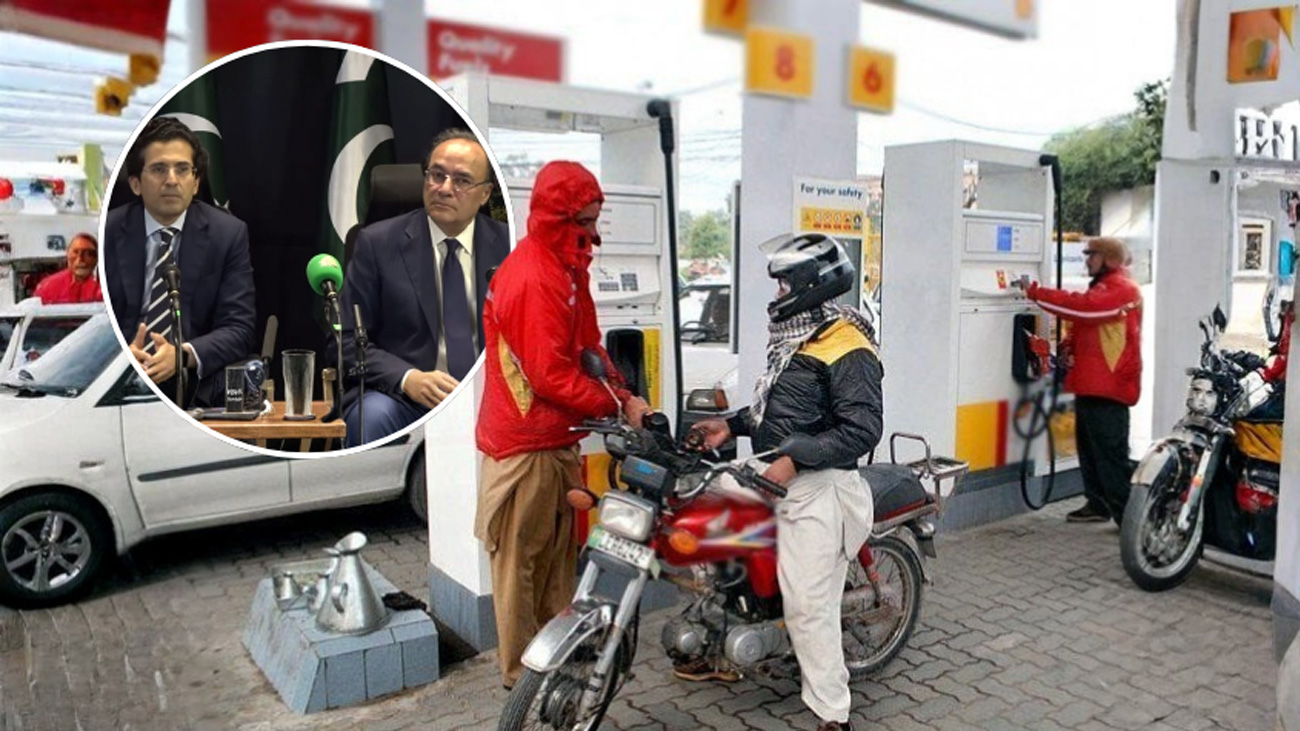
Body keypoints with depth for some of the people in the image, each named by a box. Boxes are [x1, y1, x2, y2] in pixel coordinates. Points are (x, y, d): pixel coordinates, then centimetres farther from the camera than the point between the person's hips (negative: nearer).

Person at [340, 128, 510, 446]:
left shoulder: (509, 245, 7)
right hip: (402, 396, -1)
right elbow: (348, 340, 1)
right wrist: (408, 379, -18)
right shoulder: (377, 243, 3)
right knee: (372, 416, -34)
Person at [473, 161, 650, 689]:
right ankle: (523, 672, 17)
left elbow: (588, 344, 13)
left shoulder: (567, 269, 11)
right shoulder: (533, 279, -22)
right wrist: (617, 406, -16)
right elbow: (551, 374, -24)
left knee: (558, 551, 19)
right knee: (522, 558, 3)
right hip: (527, 445, -10)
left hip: (558, 439, 10)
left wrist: (622, 393, 0)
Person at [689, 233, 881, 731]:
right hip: (777, 480, 10)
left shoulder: (846, 348, -16)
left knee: (808, 605, -8)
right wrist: (732, 425, 11)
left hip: (816, 490, -10)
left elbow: (863, 428, -22)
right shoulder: (795, 335, 14)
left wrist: (794, 461, -27)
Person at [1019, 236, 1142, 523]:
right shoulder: (1102, 287, 24)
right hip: (1091, 384, 11)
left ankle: (1128, 514, -8)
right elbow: (1084, 323, 30)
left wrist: (1036, 293, -22)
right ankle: (1098, 504, 23)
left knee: (1111, 452, -12)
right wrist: (1069, 344, 8)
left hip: (1109, 387, -10)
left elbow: (1082, 307, -25)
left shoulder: (1121, 289, -10)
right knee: (1089, 448, 14)